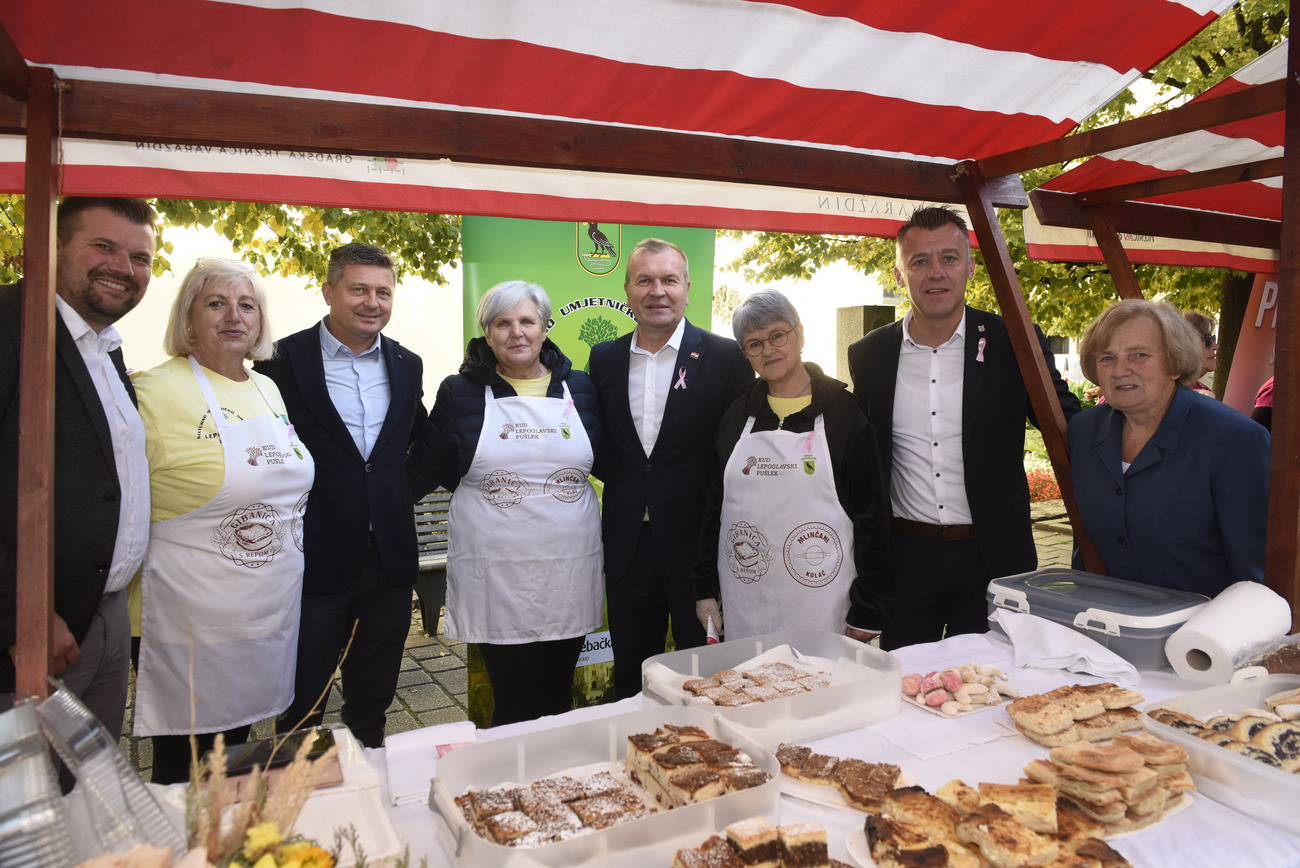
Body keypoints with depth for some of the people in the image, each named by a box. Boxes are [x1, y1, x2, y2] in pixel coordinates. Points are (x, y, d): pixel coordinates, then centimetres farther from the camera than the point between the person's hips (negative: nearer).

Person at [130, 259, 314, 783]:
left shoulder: (268, 390, 8)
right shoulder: (155, 391, -13)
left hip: (273, 610, 6)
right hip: (192, 619, -6)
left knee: (237, 741, 21)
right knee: (185, 769, 8)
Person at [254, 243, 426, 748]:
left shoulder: (406, 365, 7)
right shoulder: (285, 361, -7)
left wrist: (400, 495, 8)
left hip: (389, 560, 4)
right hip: (315, 561, -4)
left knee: (372, 705, 19)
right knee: (302, 705, 12)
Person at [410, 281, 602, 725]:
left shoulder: (579, 388, 7)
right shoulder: (461, 393, 2)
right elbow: (425, 472, 6)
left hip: (570, 569, 3)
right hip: (496, 575, -2)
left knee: (559, 697, 15)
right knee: (516, 704, 0)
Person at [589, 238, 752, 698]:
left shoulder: (726, 357, -4)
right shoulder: (604, 359, 8)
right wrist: (624, 479, -2)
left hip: (697, 542, -3)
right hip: (627, 544, 4)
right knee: (630, 674, 17)